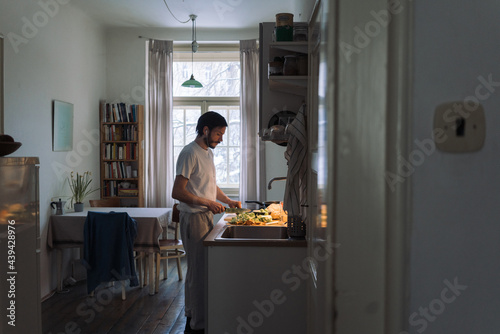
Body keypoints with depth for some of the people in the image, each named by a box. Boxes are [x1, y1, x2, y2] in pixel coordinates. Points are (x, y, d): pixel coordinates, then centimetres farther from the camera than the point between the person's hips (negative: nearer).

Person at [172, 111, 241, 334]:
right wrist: (207, 203, -21)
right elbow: (177, 192, -19)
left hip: (206, 216, 9)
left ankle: (192, 316, 27)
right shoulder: (190, 153, -14)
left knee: (198, 269, 15)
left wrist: (228, 201, 15)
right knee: (199, 271, -5)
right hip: (194, 217, -9)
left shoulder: (208, 153, 15)